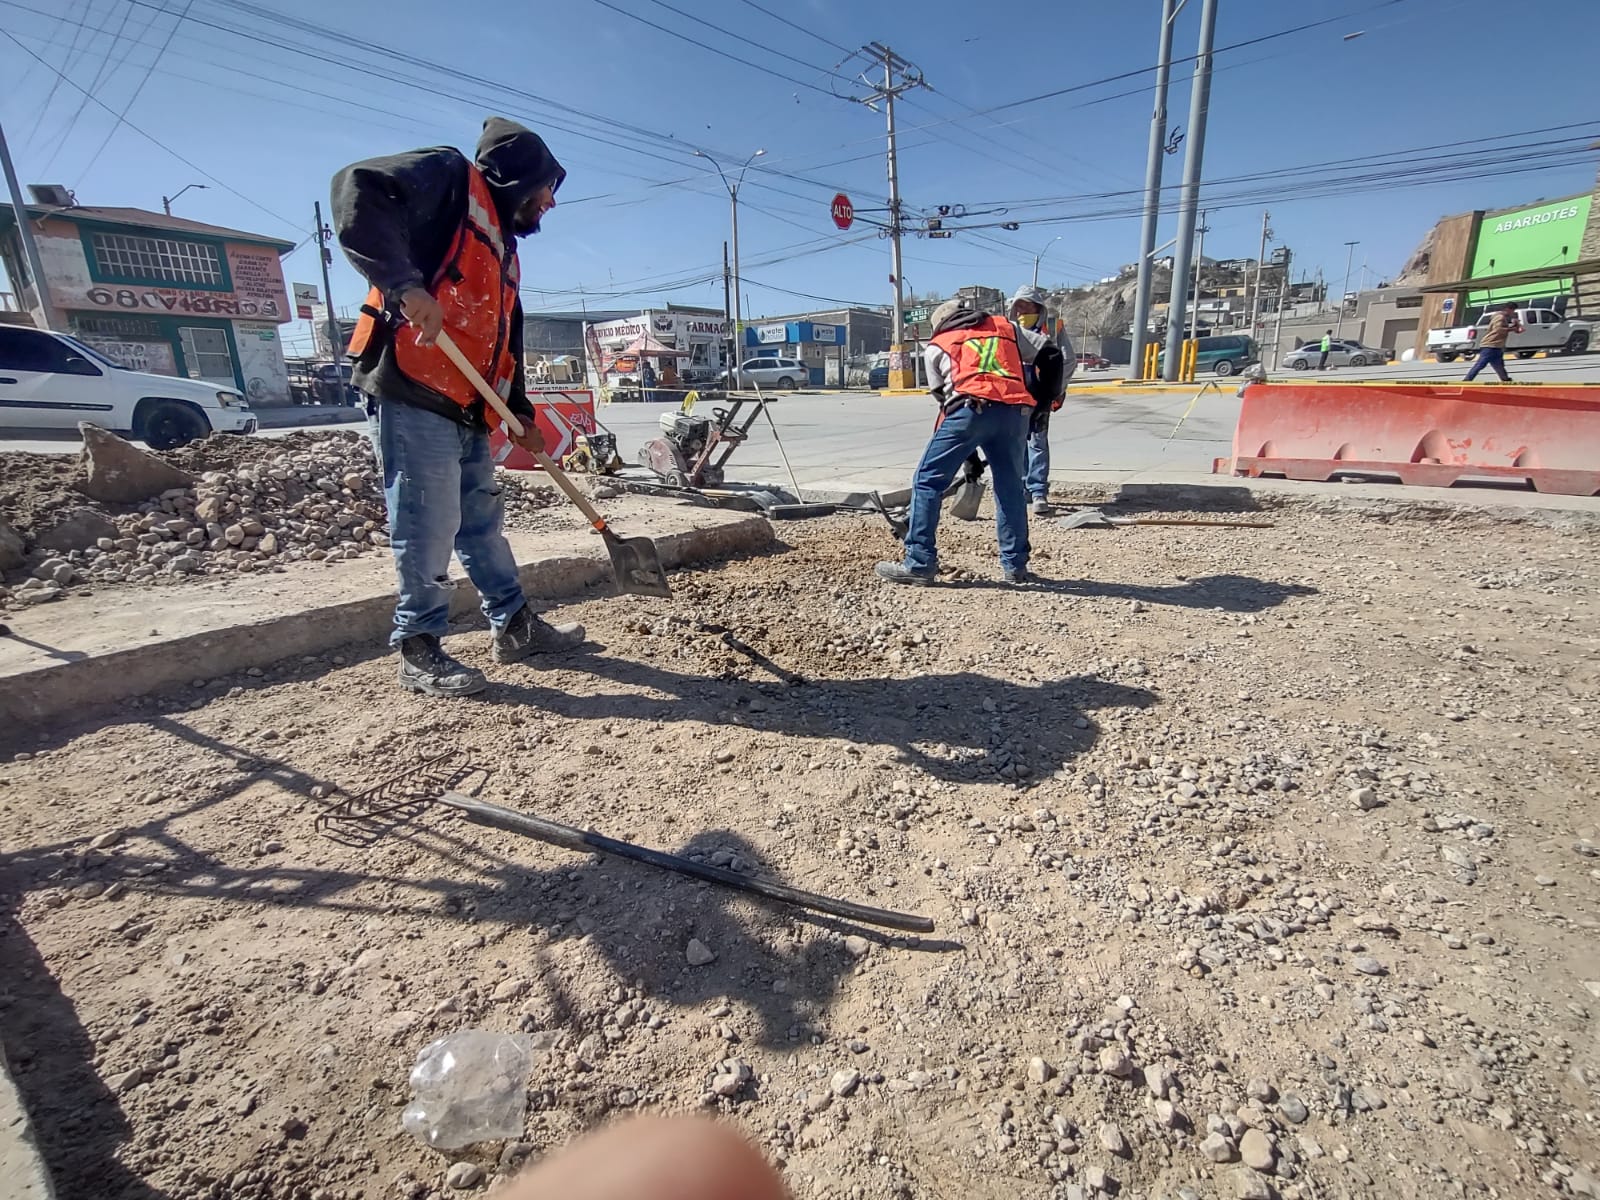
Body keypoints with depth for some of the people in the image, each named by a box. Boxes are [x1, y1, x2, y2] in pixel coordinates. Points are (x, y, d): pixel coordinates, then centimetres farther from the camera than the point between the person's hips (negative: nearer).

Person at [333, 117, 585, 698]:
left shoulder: (502, 241, 27)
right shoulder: (449, 175, 1)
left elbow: (505, 335, 26)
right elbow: (357, 189, -15)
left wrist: (520, 412, 20)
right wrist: (404, 284, -24)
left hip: (469, 406, 9)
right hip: (411, 393, -9)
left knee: (483, 519, 13)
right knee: (429, 526, -7)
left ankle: (515, 625, 24)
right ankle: (418, 650, 5)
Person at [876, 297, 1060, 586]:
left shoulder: (936, 347, 24)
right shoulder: (1008, 327, 30)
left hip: (971, 408, -3)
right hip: (1015, 412, 4)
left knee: (928, 481, 3)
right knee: (1011, 487, 17)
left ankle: (920, 563, -1)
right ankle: (1015, 565, 21)